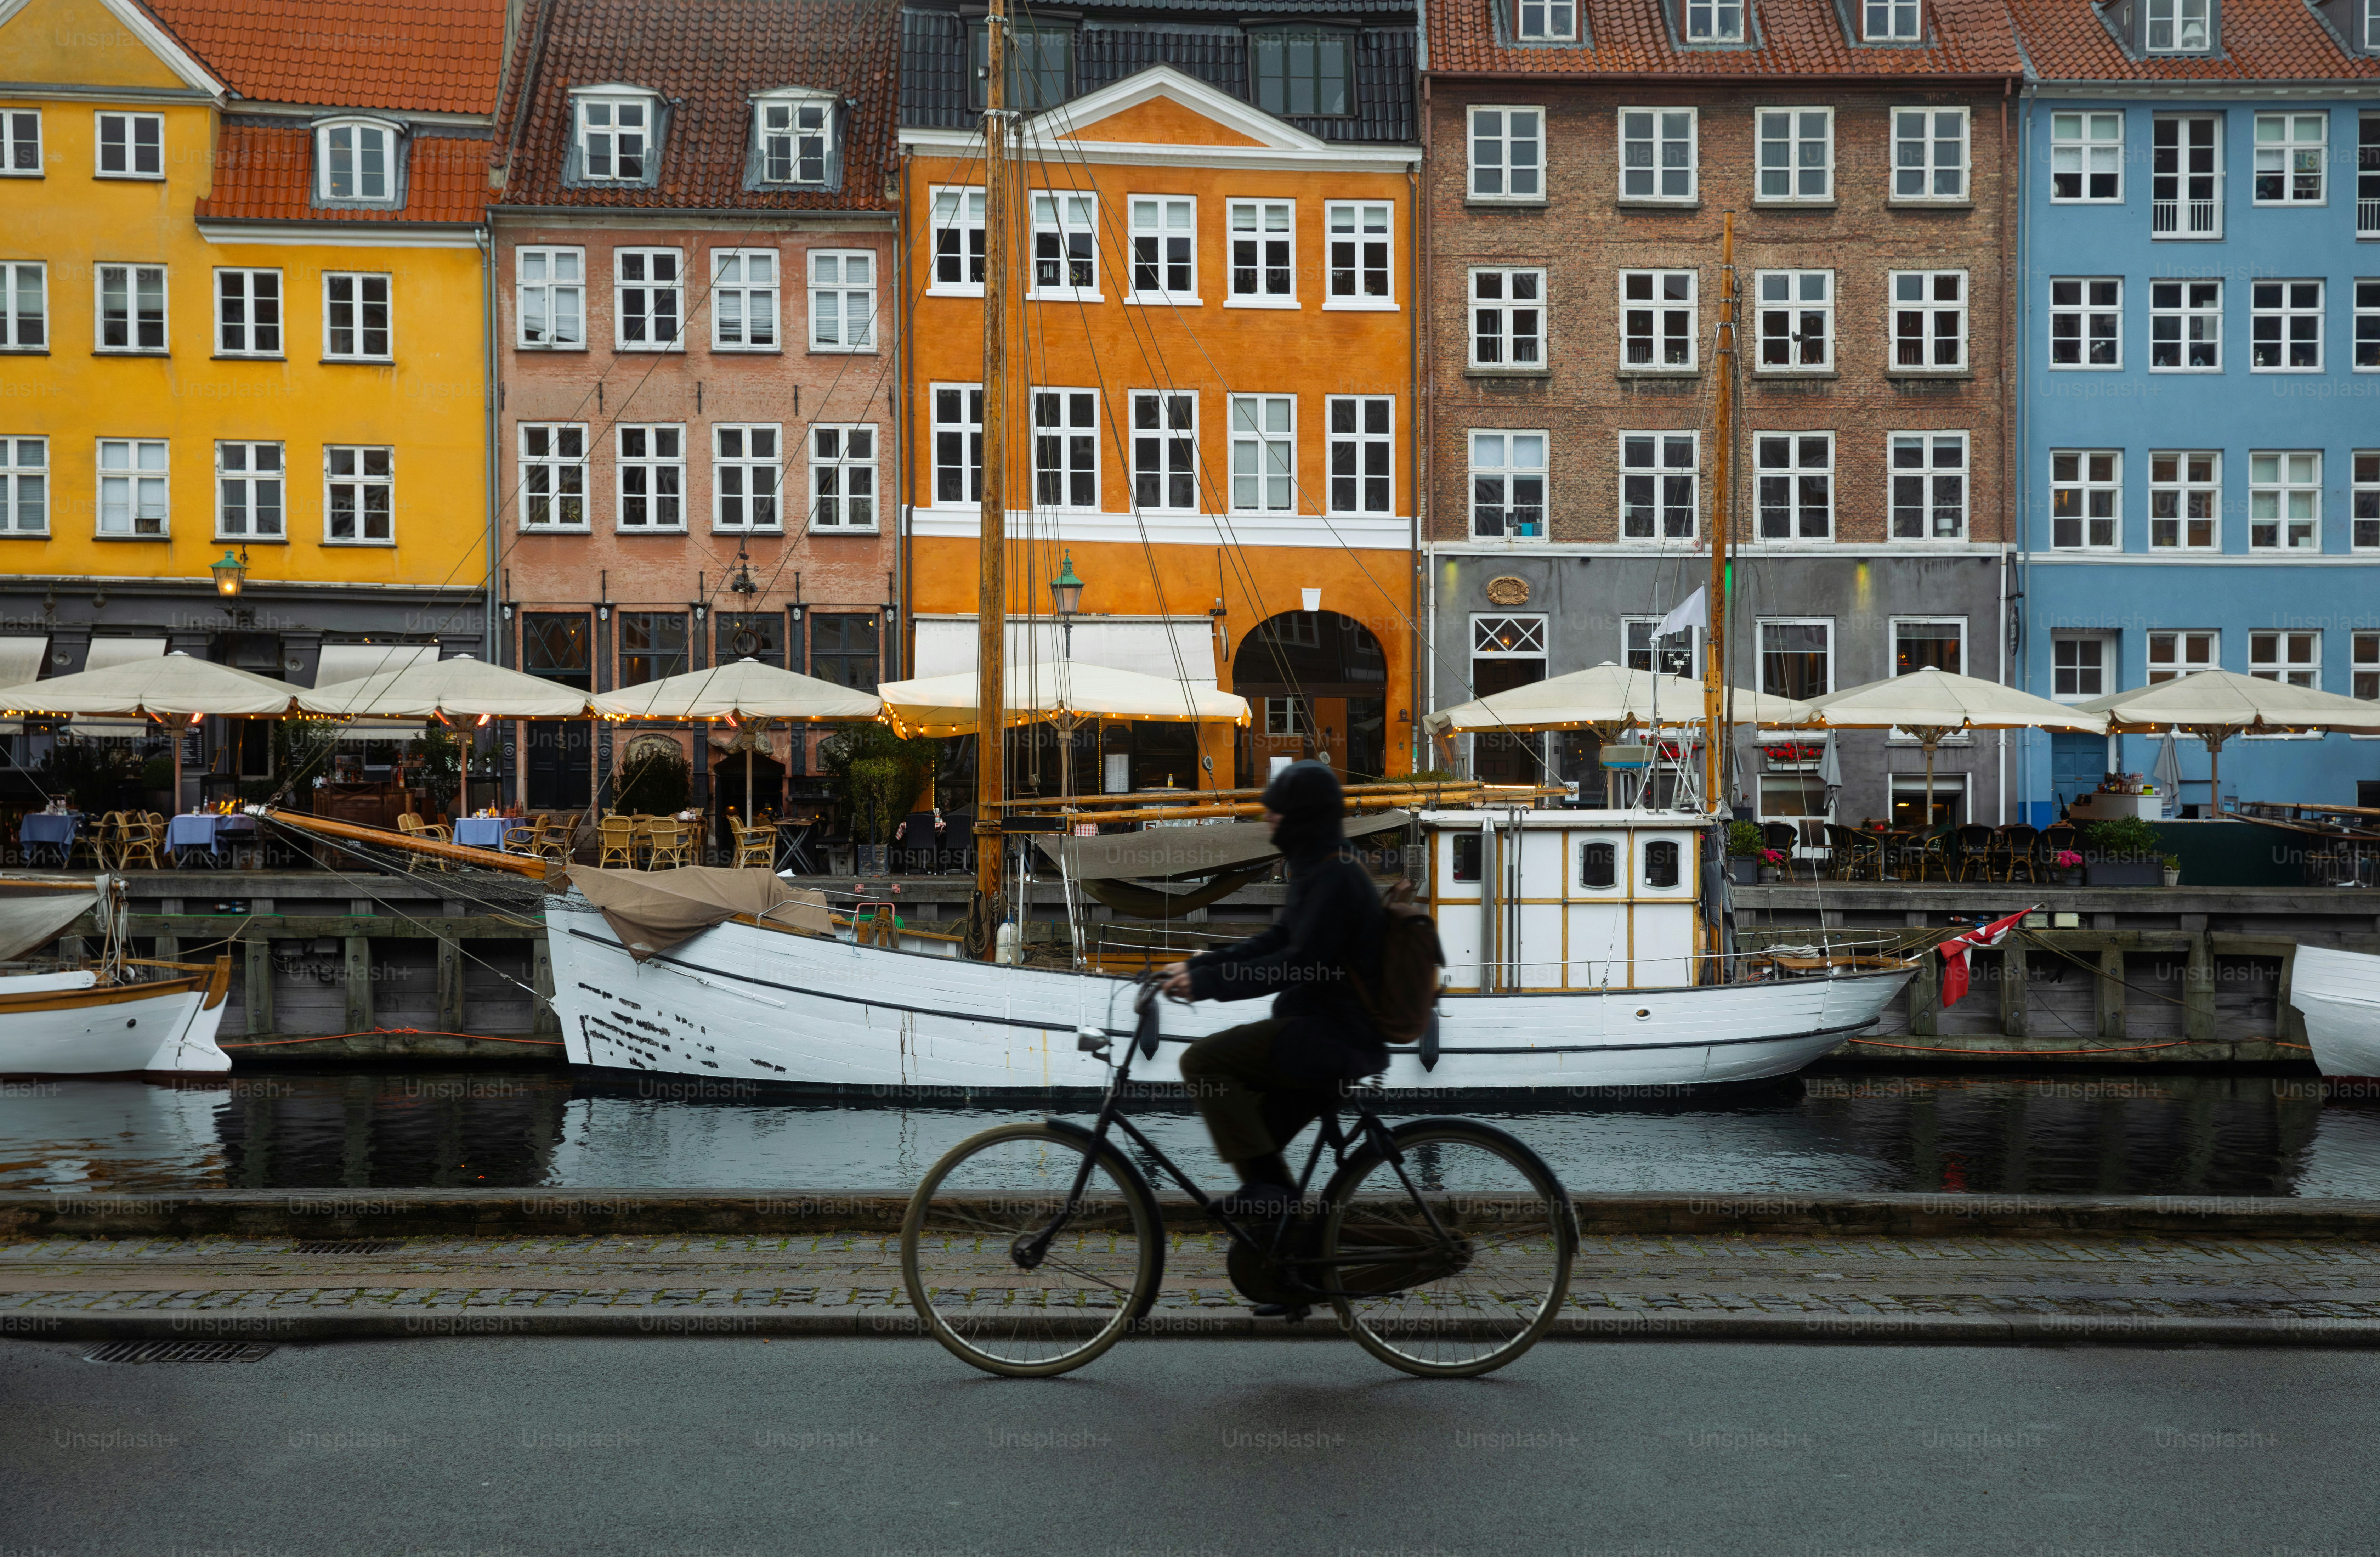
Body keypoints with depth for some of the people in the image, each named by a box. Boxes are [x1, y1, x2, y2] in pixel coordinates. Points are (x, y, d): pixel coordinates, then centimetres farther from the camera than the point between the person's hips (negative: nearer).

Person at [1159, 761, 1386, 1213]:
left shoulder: (1335, 879, -18)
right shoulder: (1319, 870, 14)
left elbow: (1298, 965, -25)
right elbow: (1275, 942, 16)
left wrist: (1208, 982, -22)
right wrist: (1196, 966, 8)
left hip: (1334, 1036, -11)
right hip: (1328, 1028, 11)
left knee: (1202, 1060, -15)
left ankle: (1265, 1180, -12)